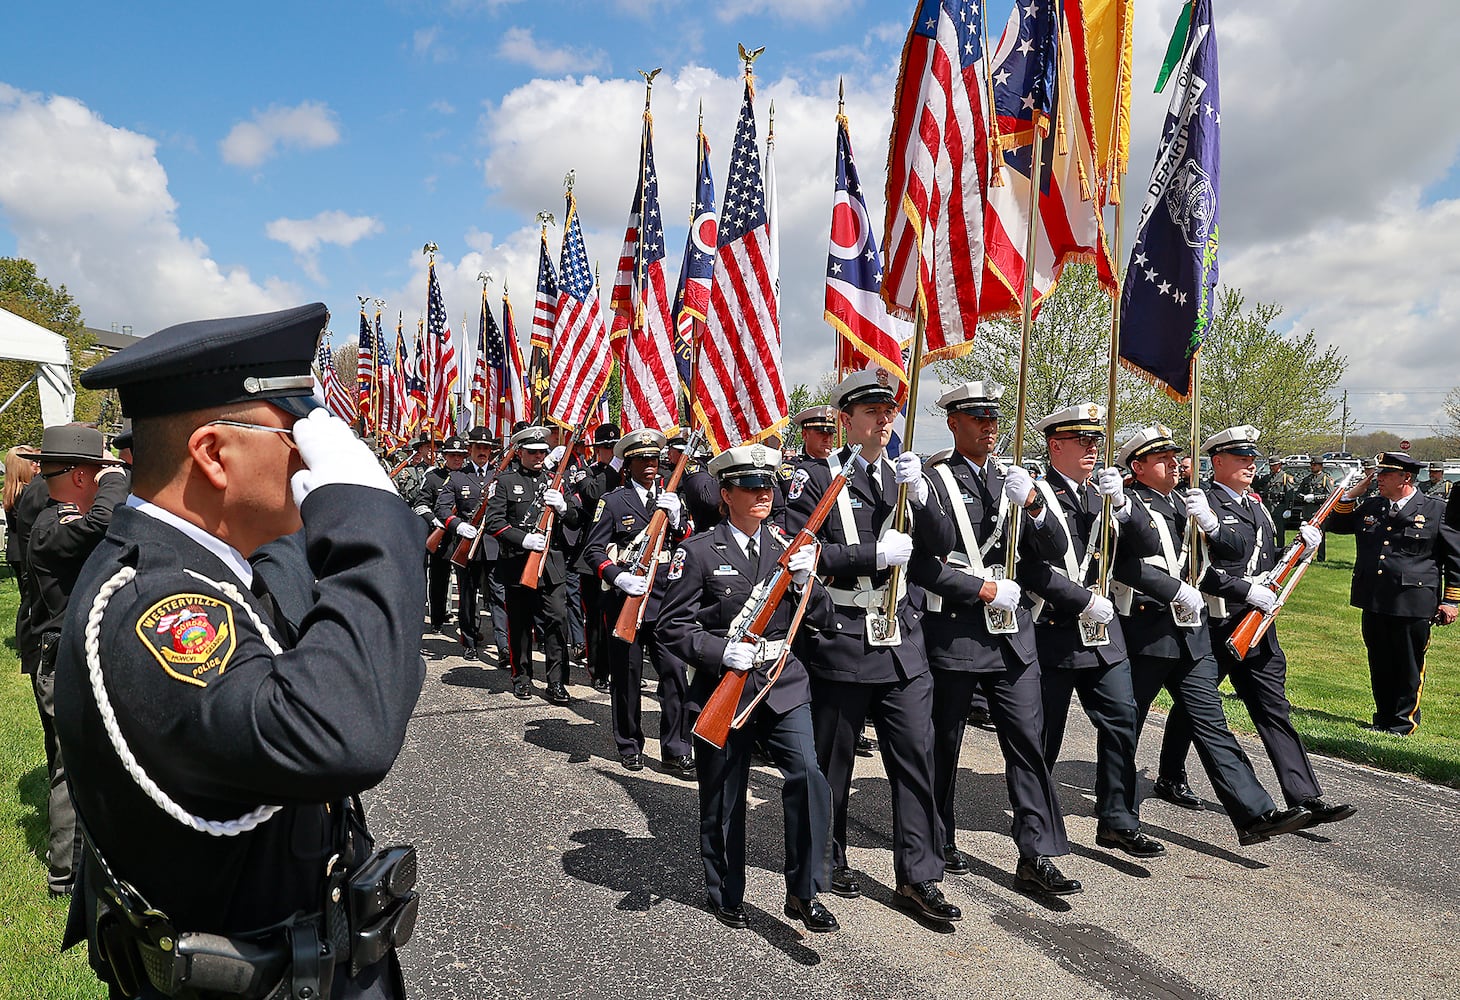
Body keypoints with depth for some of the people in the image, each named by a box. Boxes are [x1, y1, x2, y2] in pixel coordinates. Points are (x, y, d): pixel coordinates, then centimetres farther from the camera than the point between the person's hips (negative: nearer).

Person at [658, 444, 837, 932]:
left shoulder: (788, 547, 8)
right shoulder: (700, 551, -5)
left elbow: (821, 618, 8)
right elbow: (672, 625, -7)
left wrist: (805, 580, -11)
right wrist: (722, 652, -21)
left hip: (783, 684, 3)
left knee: (808, 775, -14)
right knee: (723, 799, 9)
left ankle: (803, 892, 3)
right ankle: (726, 895, 31)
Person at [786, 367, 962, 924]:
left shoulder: (905, 475, 12)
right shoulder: (818, 477, -5)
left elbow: (941, 545, 5)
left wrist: (919, 494, -12)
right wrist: (874, 554, -18)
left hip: (902, 642, 4)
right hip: (840, 642, -4)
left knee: (916, 755, 4)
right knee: (833, 759, 9)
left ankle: (917, 877, 16)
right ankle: (830, 859, 30)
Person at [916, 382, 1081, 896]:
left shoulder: (1012, 480, 12)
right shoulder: (934, 480, -6)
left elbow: (1054, 549, 5)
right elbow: (923, 564, -13)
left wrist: (1032, 504, -12)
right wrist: (985, 589, -14)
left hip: (1013, 635, 5)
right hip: (953, 633, -4)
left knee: (1029, 742, 2)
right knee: (944, 745, 10)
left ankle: (1036, 857, 10)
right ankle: (941, 842, 29)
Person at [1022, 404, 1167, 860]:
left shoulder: (1102, 497, 14)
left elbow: (1146, 547, 4)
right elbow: (1032, 568, -16)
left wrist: (1121, 504, -10)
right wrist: (1084, 600, -17)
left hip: (1103, 634, 6)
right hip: (1053, 633, -6)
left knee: (1122, 721, 3)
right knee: (1044, 735, 6)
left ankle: (1117, 822, 14)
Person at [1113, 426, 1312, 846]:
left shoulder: (1186, 503, 16)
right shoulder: (1129, 506, -8)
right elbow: (1126, 565, -21)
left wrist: (1209, 523, -6)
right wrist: (1177, 590, -22)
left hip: (1191, 631, 6)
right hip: (1146, 633, -6)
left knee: (1210, 721, 4)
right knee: (1127, 723, 7)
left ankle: (1255, 815, 2)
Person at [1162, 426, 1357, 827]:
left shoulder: (1255, 504, 16)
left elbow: (1269, 563, 21)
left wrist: (1301, 546, 5)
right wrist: (1247, 590, -22)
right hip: (1213, 627, -7)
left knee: (1274, 710, 4)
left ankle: (1306, 798, 5)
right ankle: (1170, 776, 28)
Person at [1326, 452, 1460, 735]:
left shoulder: (1437, 511, -2)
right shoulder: (1368, 507, 9)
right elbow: (1334, 524, 18)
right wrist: (1353, 493, 5)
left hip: (1413, 606, -4)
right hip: (1373, 603, 4)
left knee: (1409, 668, 7)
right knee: (1379, 666, 14)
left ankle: (1403, 723, 21)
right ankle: (1384, 719, 27)